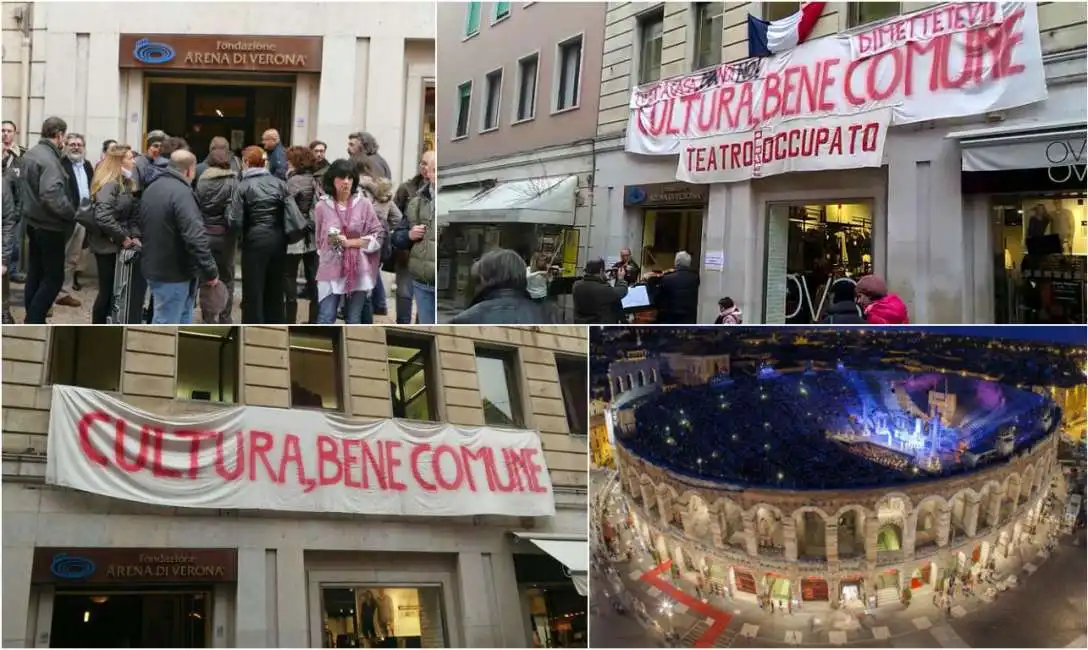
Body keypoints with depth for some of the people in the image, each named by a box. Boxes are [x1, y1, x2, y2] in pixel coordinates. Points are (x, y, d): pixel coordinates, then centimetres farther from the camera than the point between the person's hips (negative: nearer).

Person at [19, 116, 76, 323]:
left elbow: (24, 188, 17)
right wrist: (72, 214, -20)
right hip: (49, 226, -10)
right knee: (54, 277, -3)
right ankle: (34, 322, -5)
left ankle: (32, 319, 23)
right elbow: (52, 195, -32)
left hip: (32, 222, 10)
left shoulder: (29, 154, 9)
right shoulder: (48, 159, -22)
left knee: (35, 272, 16)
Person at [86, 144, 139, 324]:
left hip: (118, 245, 8)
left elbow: (132, 214, 13)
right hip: (107, 245, -8)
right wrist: (124, 238, -21)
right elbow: (103, 217, -30)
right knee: (107, 290, -1)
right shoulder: (109, 184, -18)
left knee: (114, 290, 11)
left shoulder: (125, 183, 11)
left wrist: (135, 236, -3)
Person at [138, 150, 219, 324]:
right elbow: (195, 238, -28)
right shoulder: (181, 192, -20)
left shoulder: (151, 190, 12)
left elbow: (144, 226, 24)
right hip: (174, 272, -10)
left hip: (155, 266, 10)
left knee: (182, 319, 21)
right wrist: (211, 271, -22)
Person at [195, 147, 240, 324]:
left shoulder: (201, 181, -2)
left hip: (204, 234, 2)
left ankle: (208, 319, 12)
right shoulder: (232, 182, -9)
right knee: (226, 278, 12)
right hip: (225, 234, -2)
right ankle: (225, 319, 15)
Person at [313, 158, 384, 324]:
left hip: (358, 270, 0)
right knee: (325, 319, -6)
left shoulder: (364, 205, -3)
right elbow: (318, 239, 9)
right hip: (331, 269, 0)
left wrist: (349, 242, -11)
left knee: (354, 320, 8)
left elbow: (377, 237, -4)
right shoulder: (322, 206, -2)